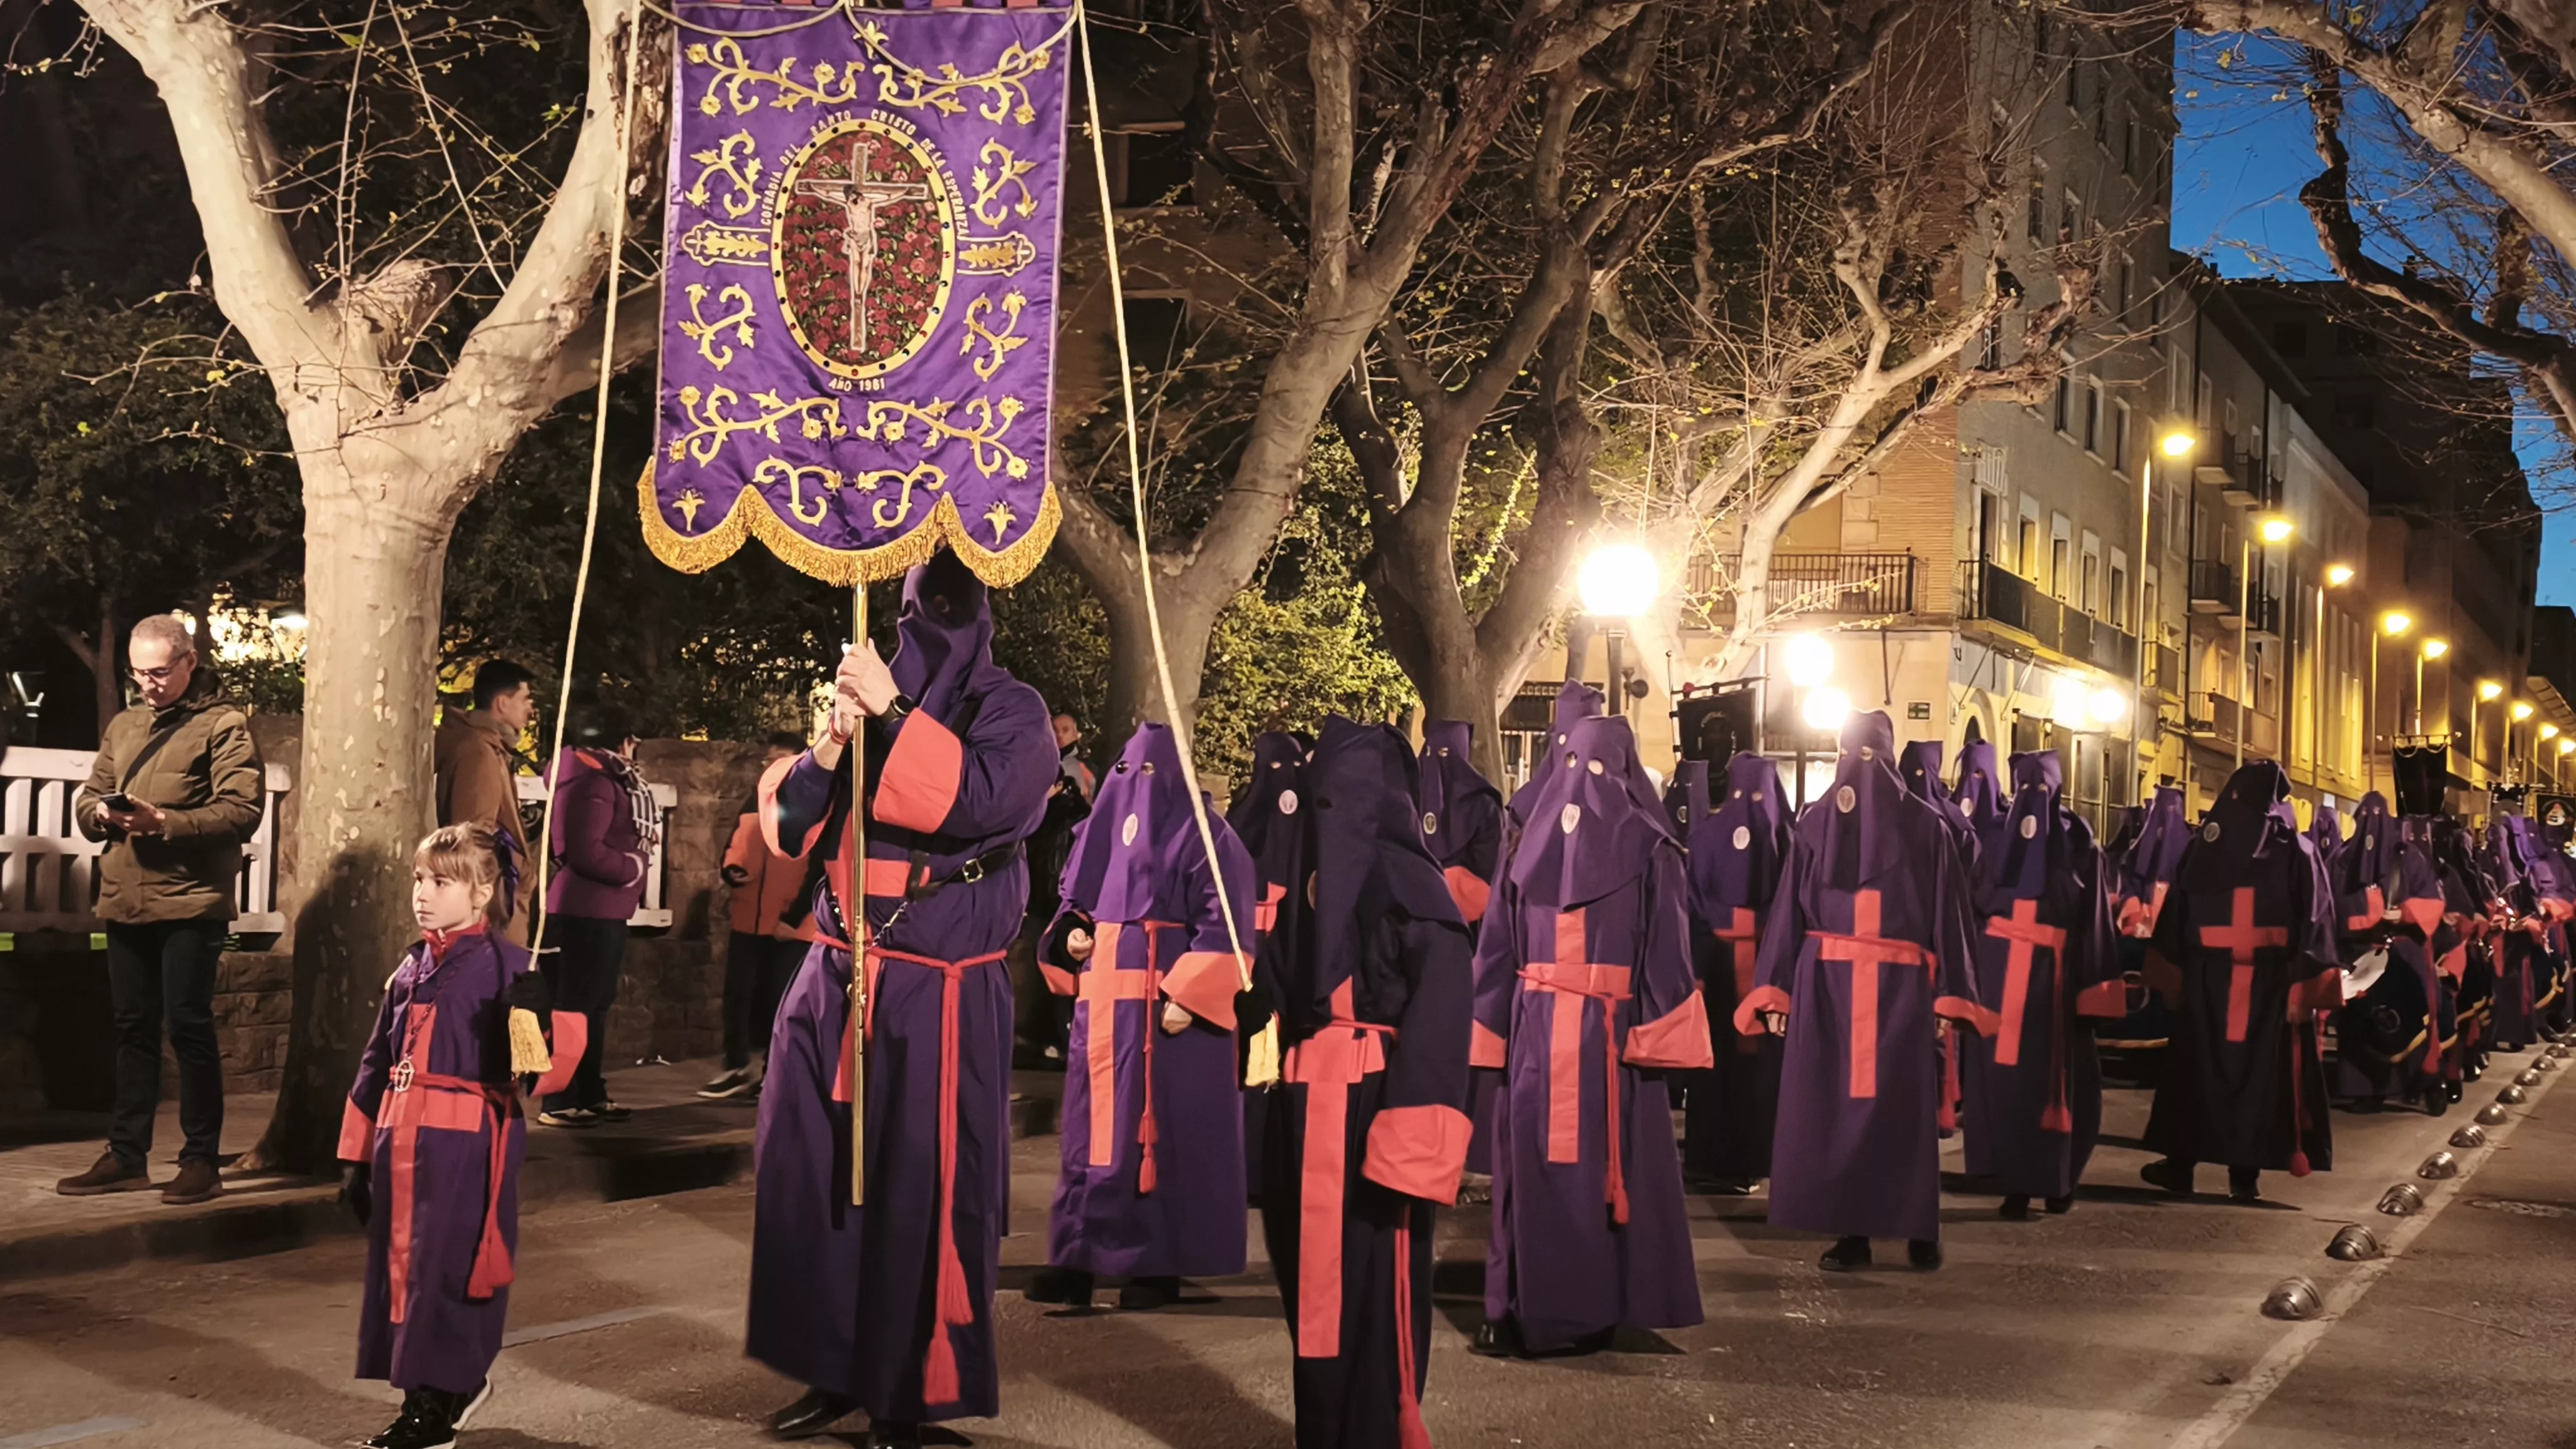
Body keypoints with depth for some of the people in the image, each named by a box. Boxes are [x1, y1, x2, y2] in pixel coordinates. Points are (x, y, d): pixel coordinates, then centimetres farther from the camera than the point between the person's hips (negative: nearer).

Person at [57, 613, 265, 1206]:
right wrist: (102, 813, -5)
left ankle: (201, 1160, 3)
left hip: (191, 902, -6)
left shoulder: (225, 725, -3)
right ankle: (127, 1156, 19)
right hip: (125, 901, 6)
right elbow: (86, 800, 18)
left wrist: (165, 822, -23)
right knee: (132, 1028, 11)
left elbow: (241, 811, -12)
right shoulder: (123, 727, 18)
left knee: (190, 1027, -4)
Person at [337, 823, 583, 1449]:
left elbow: (544, 1067, -13)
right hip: (401, 1145, 7)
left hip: (466, 1150, -7)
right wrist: (357, 1152, 15)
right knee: (400, 1268, 12)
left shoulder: (507, 965, -8)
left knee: (447, 1274, -1)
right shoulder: (411, 967, 12)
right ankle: (446, 1390, 27)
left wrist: (536, 1021, -35)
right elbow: (377, 1063, 16)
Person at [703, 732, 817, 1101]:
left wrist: (794, 918, -13)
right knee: (737, 994, 7)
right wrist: (732, 871, -3)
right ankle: (737, 1069, 18)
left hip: (791, 926, -5)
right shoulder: (757, 798, 11)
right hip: (746, 919, 5)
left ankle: (773, 1075, 12)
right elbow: (734, 844, 20)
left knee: (780, 1001, 3)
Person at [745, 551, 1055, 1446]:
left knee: (918, 1188, -2)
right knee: (814, 1171, 7)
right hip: (837, 980, 5)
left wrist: (895, 716, -20)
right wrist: (831, 747, -9)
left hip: (937, 995, -5)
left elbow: (985, 801, -22)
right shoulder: (871, 699, 12)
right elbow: (790, 828, 8)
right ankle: (837, 1371, 20)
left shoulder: (1009, 711, -2)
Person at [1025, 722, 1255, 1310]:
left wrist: (1187, 995, -20)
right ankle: (1078, 1256, 7)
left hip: (1167, 1003, -7)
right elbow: (1076, 902, 24)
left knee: (1159, 1129, -3)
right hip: (1102, 1002, 7)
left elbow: (1223, 924, -12)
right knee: (1093, 1126, 5)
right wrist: (1070, 935, 1)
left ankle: (1160, 1264, 2)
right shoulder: (1106, 826, 16)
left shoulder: (1202, 835, -5)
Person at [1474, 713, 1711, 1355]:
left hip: (1534, 1030, 3)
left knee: (1533, 1169, 8)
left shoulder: (1532, 838, 6)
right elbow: (1666, 950, -8)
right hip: (1611, 1032, -3)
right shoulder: (1646, 844, -3)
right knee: (1606, 1165, 4)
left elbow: (1497, 947, 6)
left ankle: (1523, 1309, 10)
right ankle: (1592, 1308, 6)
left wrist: (1496, 1031, 10)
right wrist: (1666, 1038, -7)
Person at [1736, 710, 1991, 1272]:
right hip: (1903, 987, 1)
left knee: (1836, 1105, 4)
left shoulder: (1815, 820, 1)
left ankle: (1851, 1233, 8)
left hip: (1825, 984, -1)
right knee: (1903, 1107, 6)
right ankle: (1918, 1232, 12)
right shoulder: (1926, 823, 3)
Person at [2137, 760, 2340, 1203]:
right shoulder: (2297, 851, -2)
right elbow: (2313, 922, -8)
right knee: (2259, 1073, 7)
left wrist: (2172, 974, 8)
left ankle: (2181, 1163, 15)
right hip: (2271, 982, -1)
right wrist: (2303, 987, -9)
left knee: (2195, 1068, 12)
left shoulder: (2204, 843, 0)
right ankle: (2245, 1174, 6)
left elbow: (2177, 912, 2)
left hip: (2206, 979, 1)